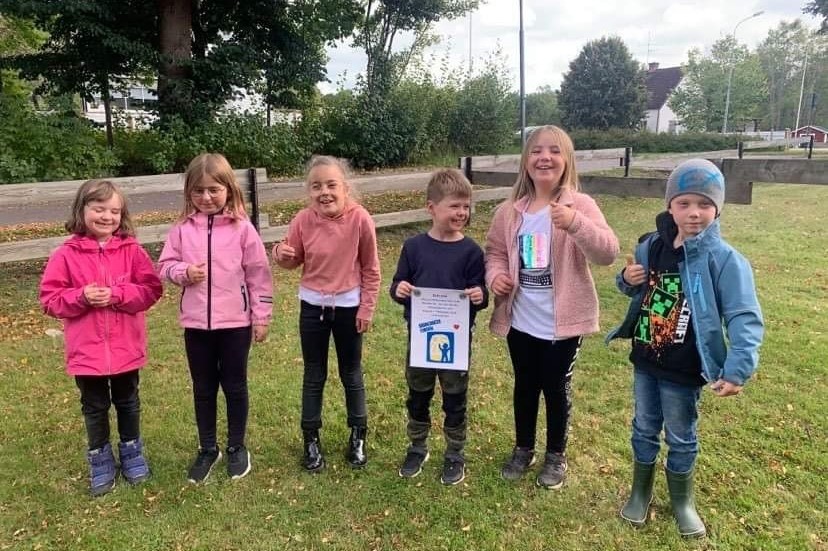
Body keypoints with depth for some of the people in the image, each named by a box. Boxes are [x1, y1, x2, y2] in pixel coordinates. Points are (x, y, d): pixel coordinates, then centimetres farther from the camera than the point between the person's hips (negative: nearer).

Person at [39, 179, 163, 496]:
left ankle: (131, 452, 38)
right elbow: (50, 299, -5)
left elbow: (151, 289, -8)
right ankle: (100, 460, 34)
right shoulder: (66, 254, -7)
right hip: (87, 350, 0)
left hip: (126, 348, 0)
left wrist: (117, 294, -21)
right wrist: (81, 297, -21)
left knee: (128, 403, 19)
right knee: (95, 408, 16)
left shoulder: (132, 250, -6)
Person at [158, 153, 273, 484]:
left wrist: (261, 317, -4)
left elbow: (259, 275, -5)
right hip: (195, 323, 3)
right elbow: (165, 265, 6)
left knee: (235, 386, 12)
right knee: (203, 389, 15)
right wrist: (184, 272, -16)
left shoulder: (242, 228, -8)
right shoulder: (182, 229, -1)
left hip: (235, 322, -2)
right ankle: (208, 449, 33)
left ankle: (237, 448, 30)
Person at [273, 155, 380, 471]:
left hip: (349, 307, -1)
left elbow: (371, 269, -7)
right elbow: (295, 261, 3)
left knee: (351, 375, 15)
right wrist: (281, 254, -19)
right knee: (314, 377, 13)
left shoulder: (360, 219, -16)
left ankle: (358, 436, 33)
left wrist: (367, 307, -5)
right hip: (312, 306, 2)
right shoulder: (303, 220, -11)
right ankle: (311, 439, 29)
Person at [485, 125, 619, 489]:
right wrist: (495, 275, -11)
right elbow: (494, 251, 11)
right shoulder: (509, 211, 0)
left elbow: (608, 253, -22)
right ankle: (523, 449, 40)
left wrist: (575, 223, -38)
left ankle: (556, 455, 35)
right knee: (525, 386, 19)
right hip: (521, 321, 3)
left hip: (563, 322, -3)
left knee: (557, 389, 12)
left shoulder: (580, 205, -11)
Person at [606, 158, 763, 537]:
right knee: (644, 429, 19)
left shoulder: (725, 260, -18)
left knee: (681, 438, 15)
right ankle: (640, 492, 41)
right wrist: (627, 279, -9)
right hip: (644, 361, 4)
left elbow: (744, 318, -21)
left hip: (684, 370, -4)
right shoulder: (651, 246, -2)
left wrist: (738, 369, -32)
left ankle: (682, 501, 39)